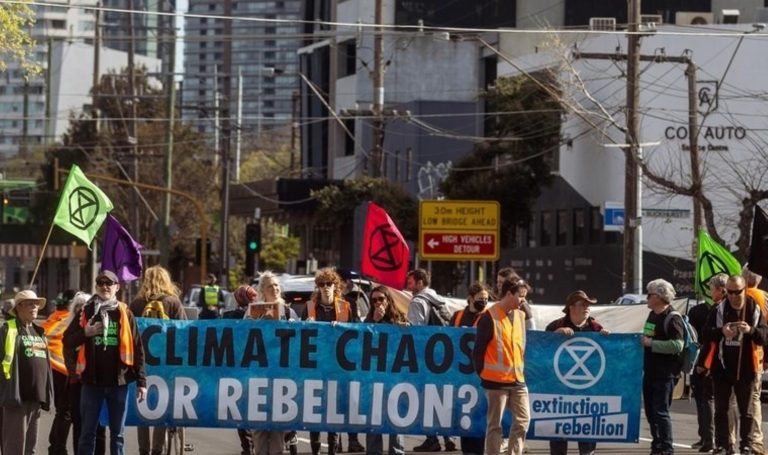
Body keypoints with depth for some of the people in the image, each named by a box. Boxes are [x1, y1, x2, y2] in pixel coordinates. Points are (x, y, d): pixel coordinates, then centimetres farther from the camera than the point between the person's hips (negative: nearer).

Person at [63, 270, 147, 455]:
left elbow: (137, 349, 2)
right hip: (92, 381, 0)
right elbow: (67, 342, 3)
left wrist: (141, 381, -3)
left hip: (118, 382, 0)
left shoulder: (124, 313, 3)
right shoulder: (86, 312, 4)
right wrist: (85, 333, -16)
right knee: (87, 433, 5)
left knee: (118, 433, 7)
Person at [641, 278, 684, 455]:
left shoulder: (673, 319, -13)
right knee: (650, 412, 13)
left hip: (665, 373, -9)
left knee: (660, 412, -9)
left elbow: (677, 345, -23)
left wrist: (651, 343, -21)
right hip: (650, 371, 9)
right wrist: (642, 341, 11)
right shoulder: (652, 315, 15)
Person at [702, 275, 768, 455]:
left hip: (746, 367, -1)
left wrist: (751, 330, -24)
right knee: (721, 409, 6)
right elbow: (707, 333, -4)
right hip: (722, 366, 1)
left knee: (747, 410, 3)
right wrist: (721, 332, -24)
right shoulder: (719, 309, 1)